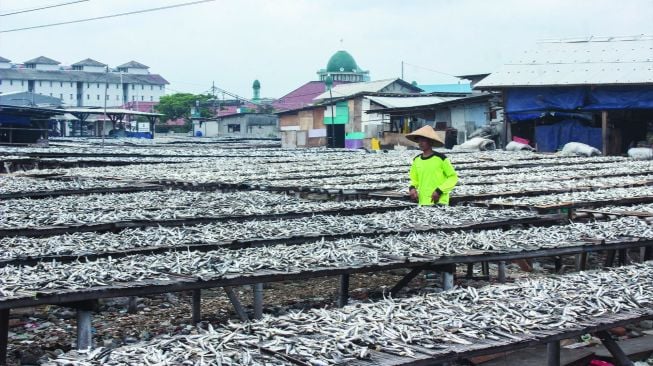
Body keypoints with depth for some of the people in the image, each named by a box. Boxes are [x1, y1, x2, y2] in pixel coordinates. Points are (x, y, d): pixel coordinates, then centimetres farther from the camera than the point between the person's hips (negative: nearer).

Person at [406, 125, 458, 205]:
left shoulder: (441, 158, -4)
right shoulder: (416, 160, 10)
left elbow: (453, 177, 1)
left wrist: (439, 191, -10)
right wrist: (412, 188, 0)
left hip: (439, 202, -5)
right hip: (423, 203, 5)